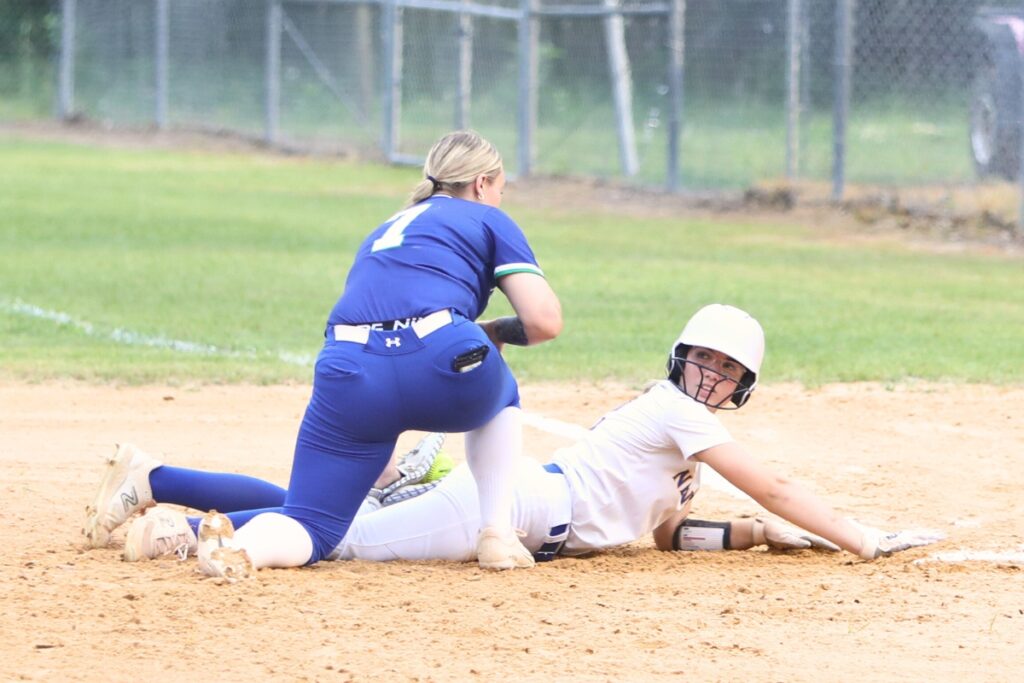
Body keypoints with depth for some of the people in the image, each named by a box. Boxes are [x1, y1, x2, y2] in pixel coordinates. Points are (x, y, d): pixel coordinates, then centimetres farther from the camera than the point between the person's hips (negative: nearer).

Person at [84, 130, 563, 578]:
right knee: (501, 393, 33)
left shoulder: (381, 234, 37)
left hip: (348, 371, 3)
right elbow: (545, 321, 10)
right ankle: (498, 535, 15)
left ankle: (238, 547, -31)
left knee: (307, 527, 4)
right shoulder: (489, 221, 21)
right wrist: (497, 332, 32)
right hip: (443, 361, -3)